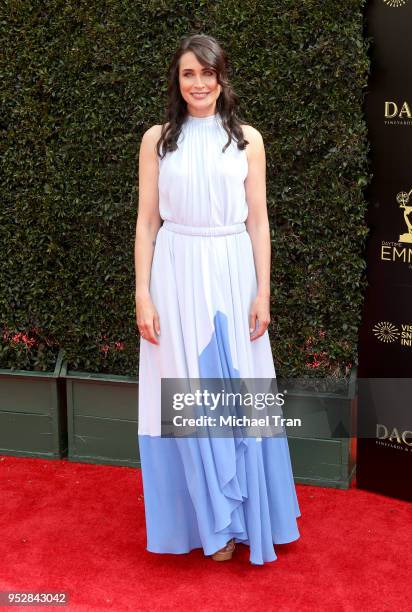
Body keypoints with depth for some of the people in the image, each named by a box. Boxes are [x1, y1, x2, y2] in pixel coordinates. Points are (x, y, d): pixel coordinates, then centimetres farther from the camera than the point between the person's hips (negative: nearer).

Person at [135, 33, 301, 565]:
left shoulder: (247, 139, 5)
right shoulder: (157, 139, 4)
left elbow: (258, 221, 4)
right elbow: (146, 221, 3)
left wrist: (263, 292, -2)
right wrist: (143, 294, -4)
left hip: (232, 274, 0)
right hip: (176, 274, 0)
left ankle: (239, 515, 25)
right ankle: (210, 520, 20)